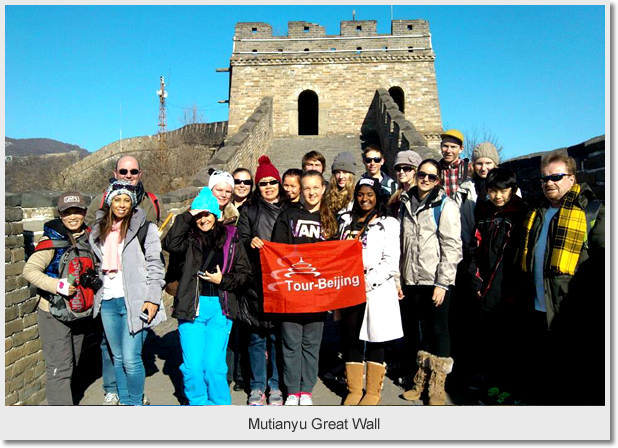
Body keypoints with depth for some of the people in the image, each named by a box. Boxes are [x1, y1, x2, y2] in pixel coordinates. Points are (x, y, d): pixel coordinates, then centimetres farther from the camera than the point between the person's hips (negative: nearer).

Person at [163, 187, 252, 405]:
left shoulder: (230, 239, 6)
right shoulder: (189, 239, 5)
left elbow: (245, 273, 8)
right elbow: (170, 244, -17)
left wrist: (223, 280, -7)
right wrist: (188, 215, -11)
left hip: (220, 307, 0)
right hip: (191, 307, 1)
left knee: (214, 366, 0)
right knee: (192, 366, 1)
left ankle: (220, 404, 21)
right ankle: (198, 403, 25)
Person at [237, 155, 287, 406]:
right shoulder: (249, 210, 11)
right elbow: (239, 239, 6)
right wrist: (250, 242, -15)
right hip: (256, 282, 0)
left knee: (279, 335, 4)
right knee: (256, 335, 5)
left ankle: (276, 386, 18)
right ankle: (257, 386, 18)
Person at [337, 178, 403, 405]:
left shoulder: (388, 223, -2)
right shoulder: (346, 220, 13)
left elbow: (391, 263, -9)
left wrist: (367, 282, -17)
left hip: (376, 291, -4)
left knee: (374, 341, 6)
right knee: (351, 339, 9)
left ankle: (373, 391, 19)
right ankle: (354, 390, 22)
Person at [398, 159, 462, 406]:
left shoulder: (445, 205, -4)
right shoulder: (406, 203, 12)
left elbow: (452, 247, -9)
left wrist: (442, 283, -14)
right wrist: (399, 278, 11)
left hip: (436, 281, -4)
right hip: (412, 279, 4)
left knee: (438, 330, 4)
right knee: (423, 328, 13)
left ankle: (438, 386, 16)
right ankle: (422, 380, 26)